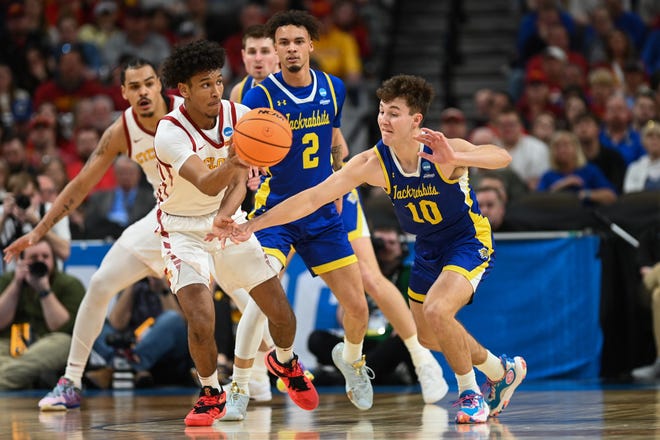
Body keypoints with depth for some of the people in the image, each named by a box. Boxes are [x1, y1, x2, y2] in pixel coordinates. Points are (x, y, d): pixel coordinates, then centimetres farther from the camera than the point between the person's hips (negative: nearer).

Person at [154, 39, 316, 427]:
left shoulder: (238, 116, -12)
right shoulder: (169, 133, -26)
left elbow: (239, 182, -15)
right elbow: (205, 184, -40)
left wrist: (227, 215, -36)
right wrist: (230, 164, -62)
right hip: (183, 230, -4)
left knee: (281, 311, 3)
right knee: (201, 320, -21)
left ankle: (285, 362, 38)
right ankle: (212, 394, 7)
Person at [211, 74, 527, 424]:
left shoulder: (445, 151, -29)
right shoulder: (373, 163, -19)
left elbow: (502, 157, -45)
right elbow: (312, 198, -21)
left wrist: (455, 159, -63)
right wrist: (250, 226, -29)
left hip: (469, 241, -7)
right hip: (428, 247, 7)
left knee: (436, 310, -29)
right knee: (429, 336, 18)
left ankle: (470, 394, -5)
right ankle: (503, 371, 44)